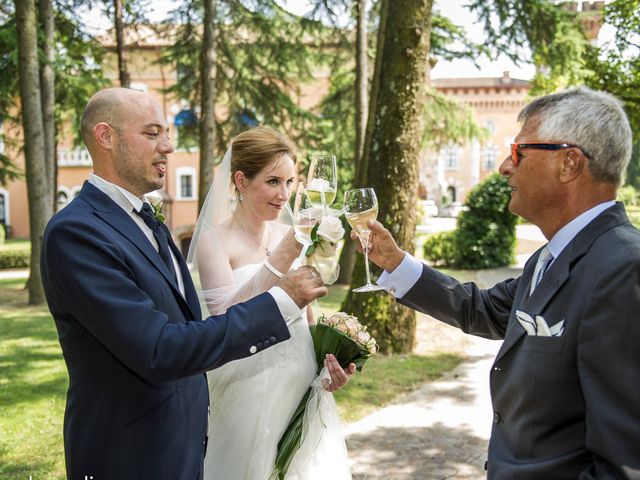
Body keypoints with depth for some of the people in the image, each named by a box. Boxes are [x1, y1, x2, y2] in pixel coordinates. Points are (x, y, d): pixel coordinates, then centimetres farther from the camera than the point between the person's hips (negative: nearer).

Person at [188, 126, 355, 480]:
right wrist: (280, 260, -30)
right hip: (250, 395, -5)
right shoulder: (215, 241, -11)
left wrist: (329, 358, 0)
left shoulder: (291, 236, 5)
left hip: (304, 387, 5)